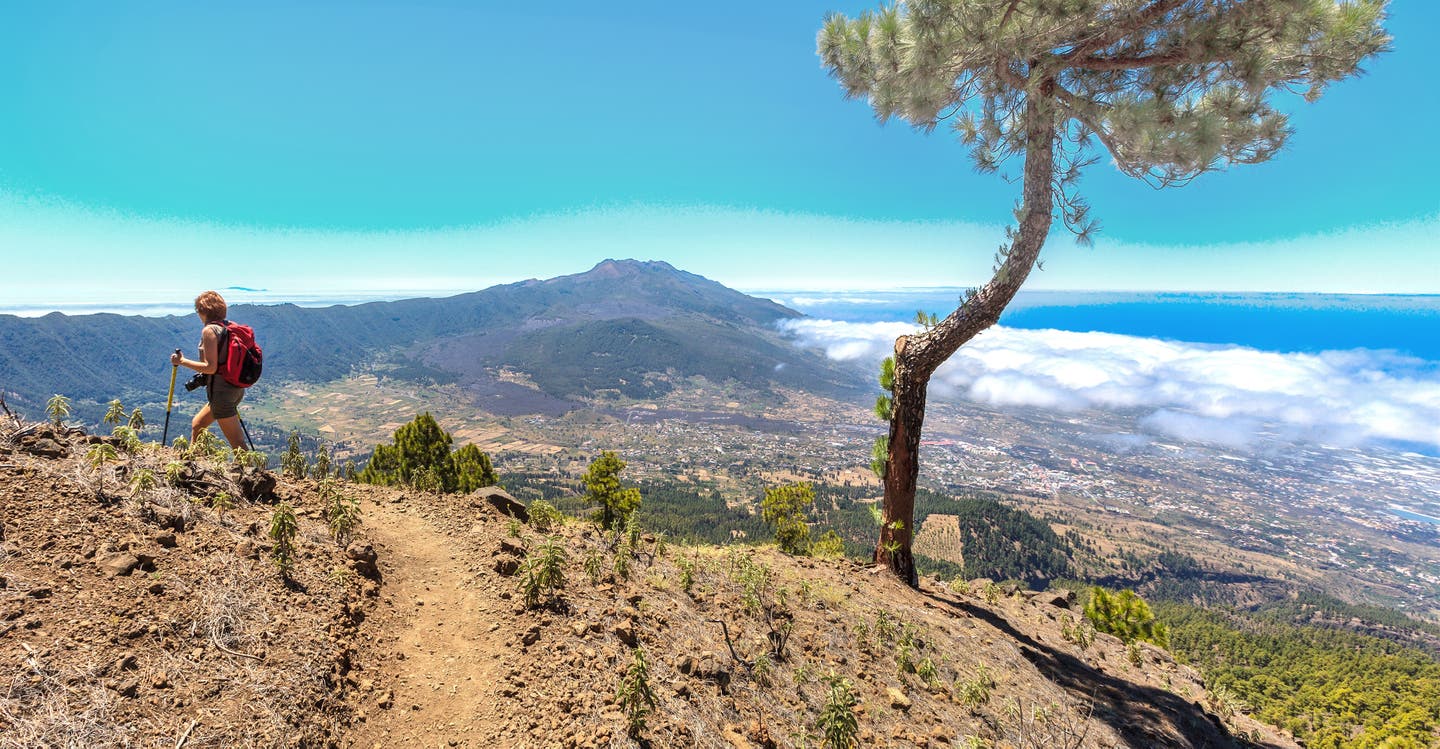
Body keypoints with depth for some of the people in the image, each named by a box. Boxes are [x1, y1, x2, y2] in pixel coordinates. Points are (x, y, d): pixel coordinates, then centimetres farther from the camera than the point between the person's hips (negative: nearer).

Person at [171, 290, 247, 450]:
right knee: (197, 425, 27)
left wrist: (182, 361, -7)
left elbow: (210, 367, -18)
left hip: (221, 390, -9)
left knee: (237, 442, -7)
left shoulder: (209, 330, -13)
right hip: (236, 388, 9)